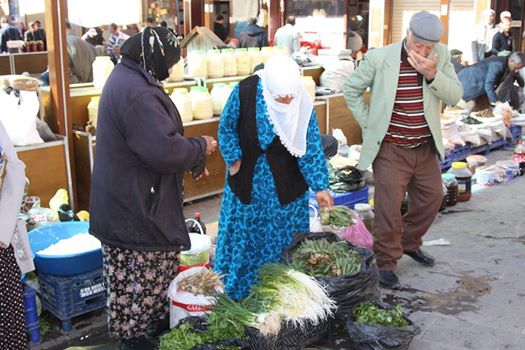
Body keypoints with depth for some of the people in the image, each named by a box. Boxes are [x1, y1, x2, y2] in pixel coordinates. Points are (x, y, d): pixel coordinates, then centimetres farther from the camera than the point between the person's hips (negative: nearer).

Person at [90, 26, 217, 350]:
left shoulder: (127, 78, 11)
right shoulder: (139, 94, -25)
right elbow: (164, 149, -30)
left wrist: (193, 160, 15)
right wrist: (200, 148, -12)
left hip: (126, 198, 11)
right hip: (136, 203, -11)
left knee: (161, 261, 21)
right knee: (139, 273, 4)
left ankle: (159, 318, 36)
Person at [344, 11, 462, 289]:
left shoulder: (441, 56, -2)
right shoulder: (379, 57, -13)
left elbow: (455, 96, -5)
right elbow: (351, 90, -2)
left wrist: (433, 74, -22)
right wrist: (369, 124, -5)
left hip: (426, 147, 5)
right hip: (391, 149, -5)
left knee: (432, 197, 15)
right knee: (389, 205, -4)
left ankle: (409, 242, 39)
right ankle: (386, 262, 12)